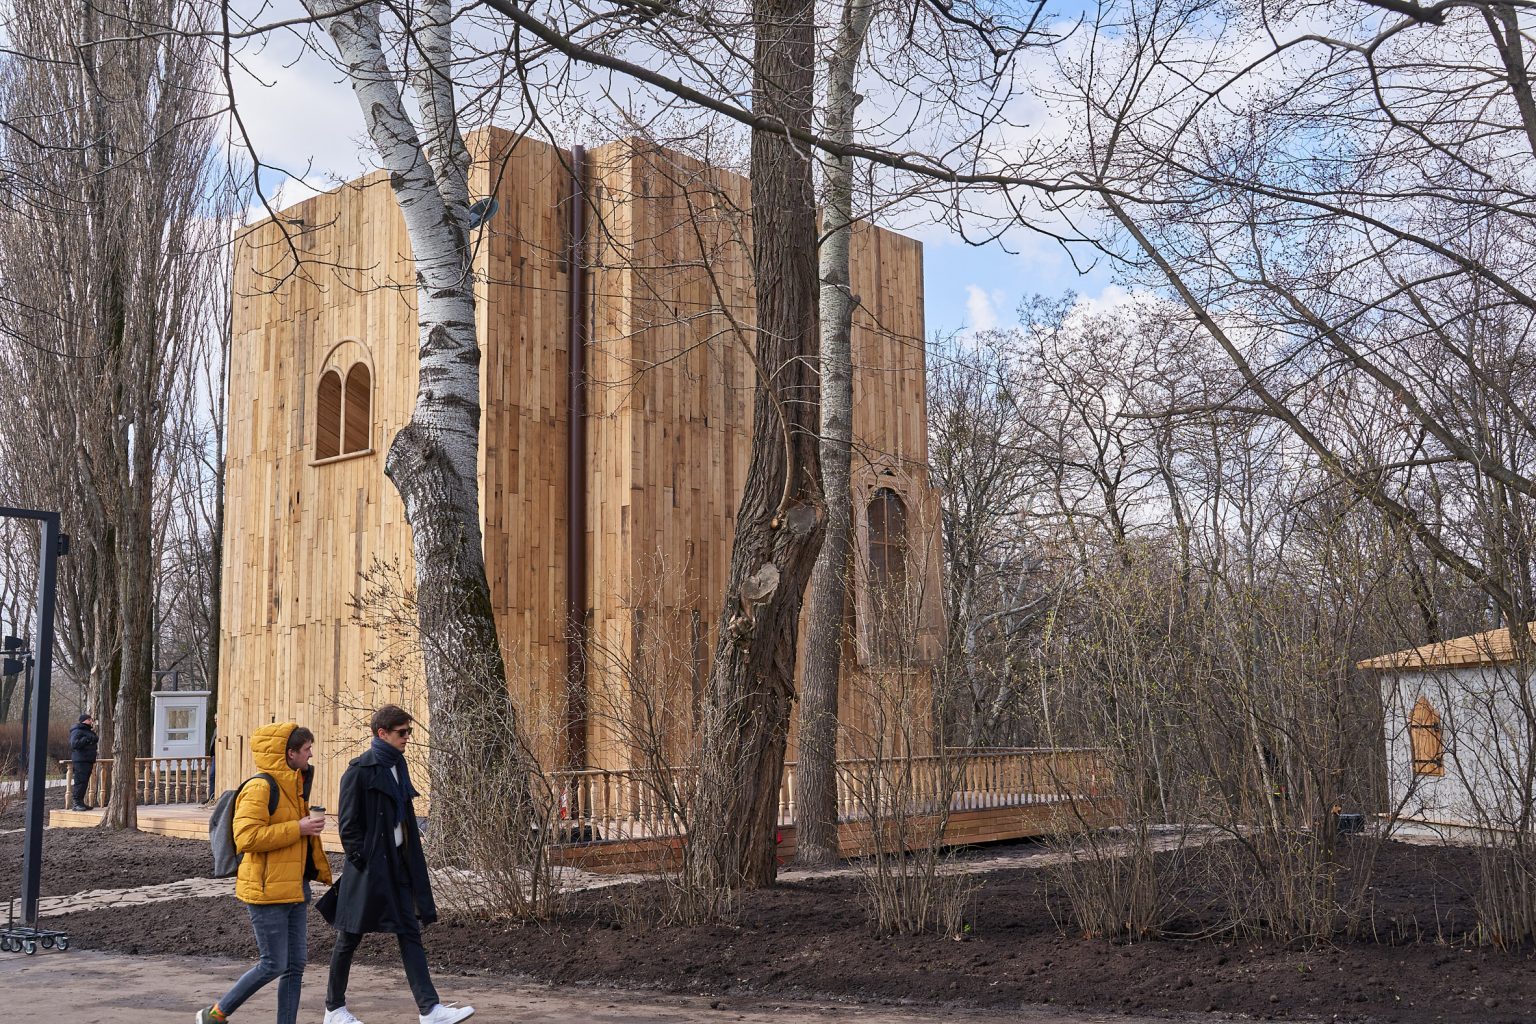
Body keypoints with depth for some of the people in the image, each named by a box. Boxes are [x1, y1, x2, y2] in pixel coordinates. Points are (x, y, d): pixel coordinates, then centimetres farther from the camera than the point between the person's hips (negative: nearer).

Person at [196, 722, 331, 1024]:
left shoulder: (294, 786, 15)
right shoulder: (260, 787, -15)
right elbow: (246, 837, -25)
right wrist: (298, 829, -22)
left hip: (294, 888, 9)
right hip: (268, 890, -9)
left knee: (296, 964, 8)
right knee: (274, 965, -4)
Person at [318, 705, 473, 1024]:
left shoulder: (397, 765, 12)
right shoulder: (360, 770, -12)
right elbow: (348, 823, -13)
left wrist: (409, 861, 12)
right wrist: (362, 861, -15)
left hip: (397, 864, 8)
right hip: (369, 867, -8)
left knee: (410, 933, 1)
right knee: (349, 937, 6)